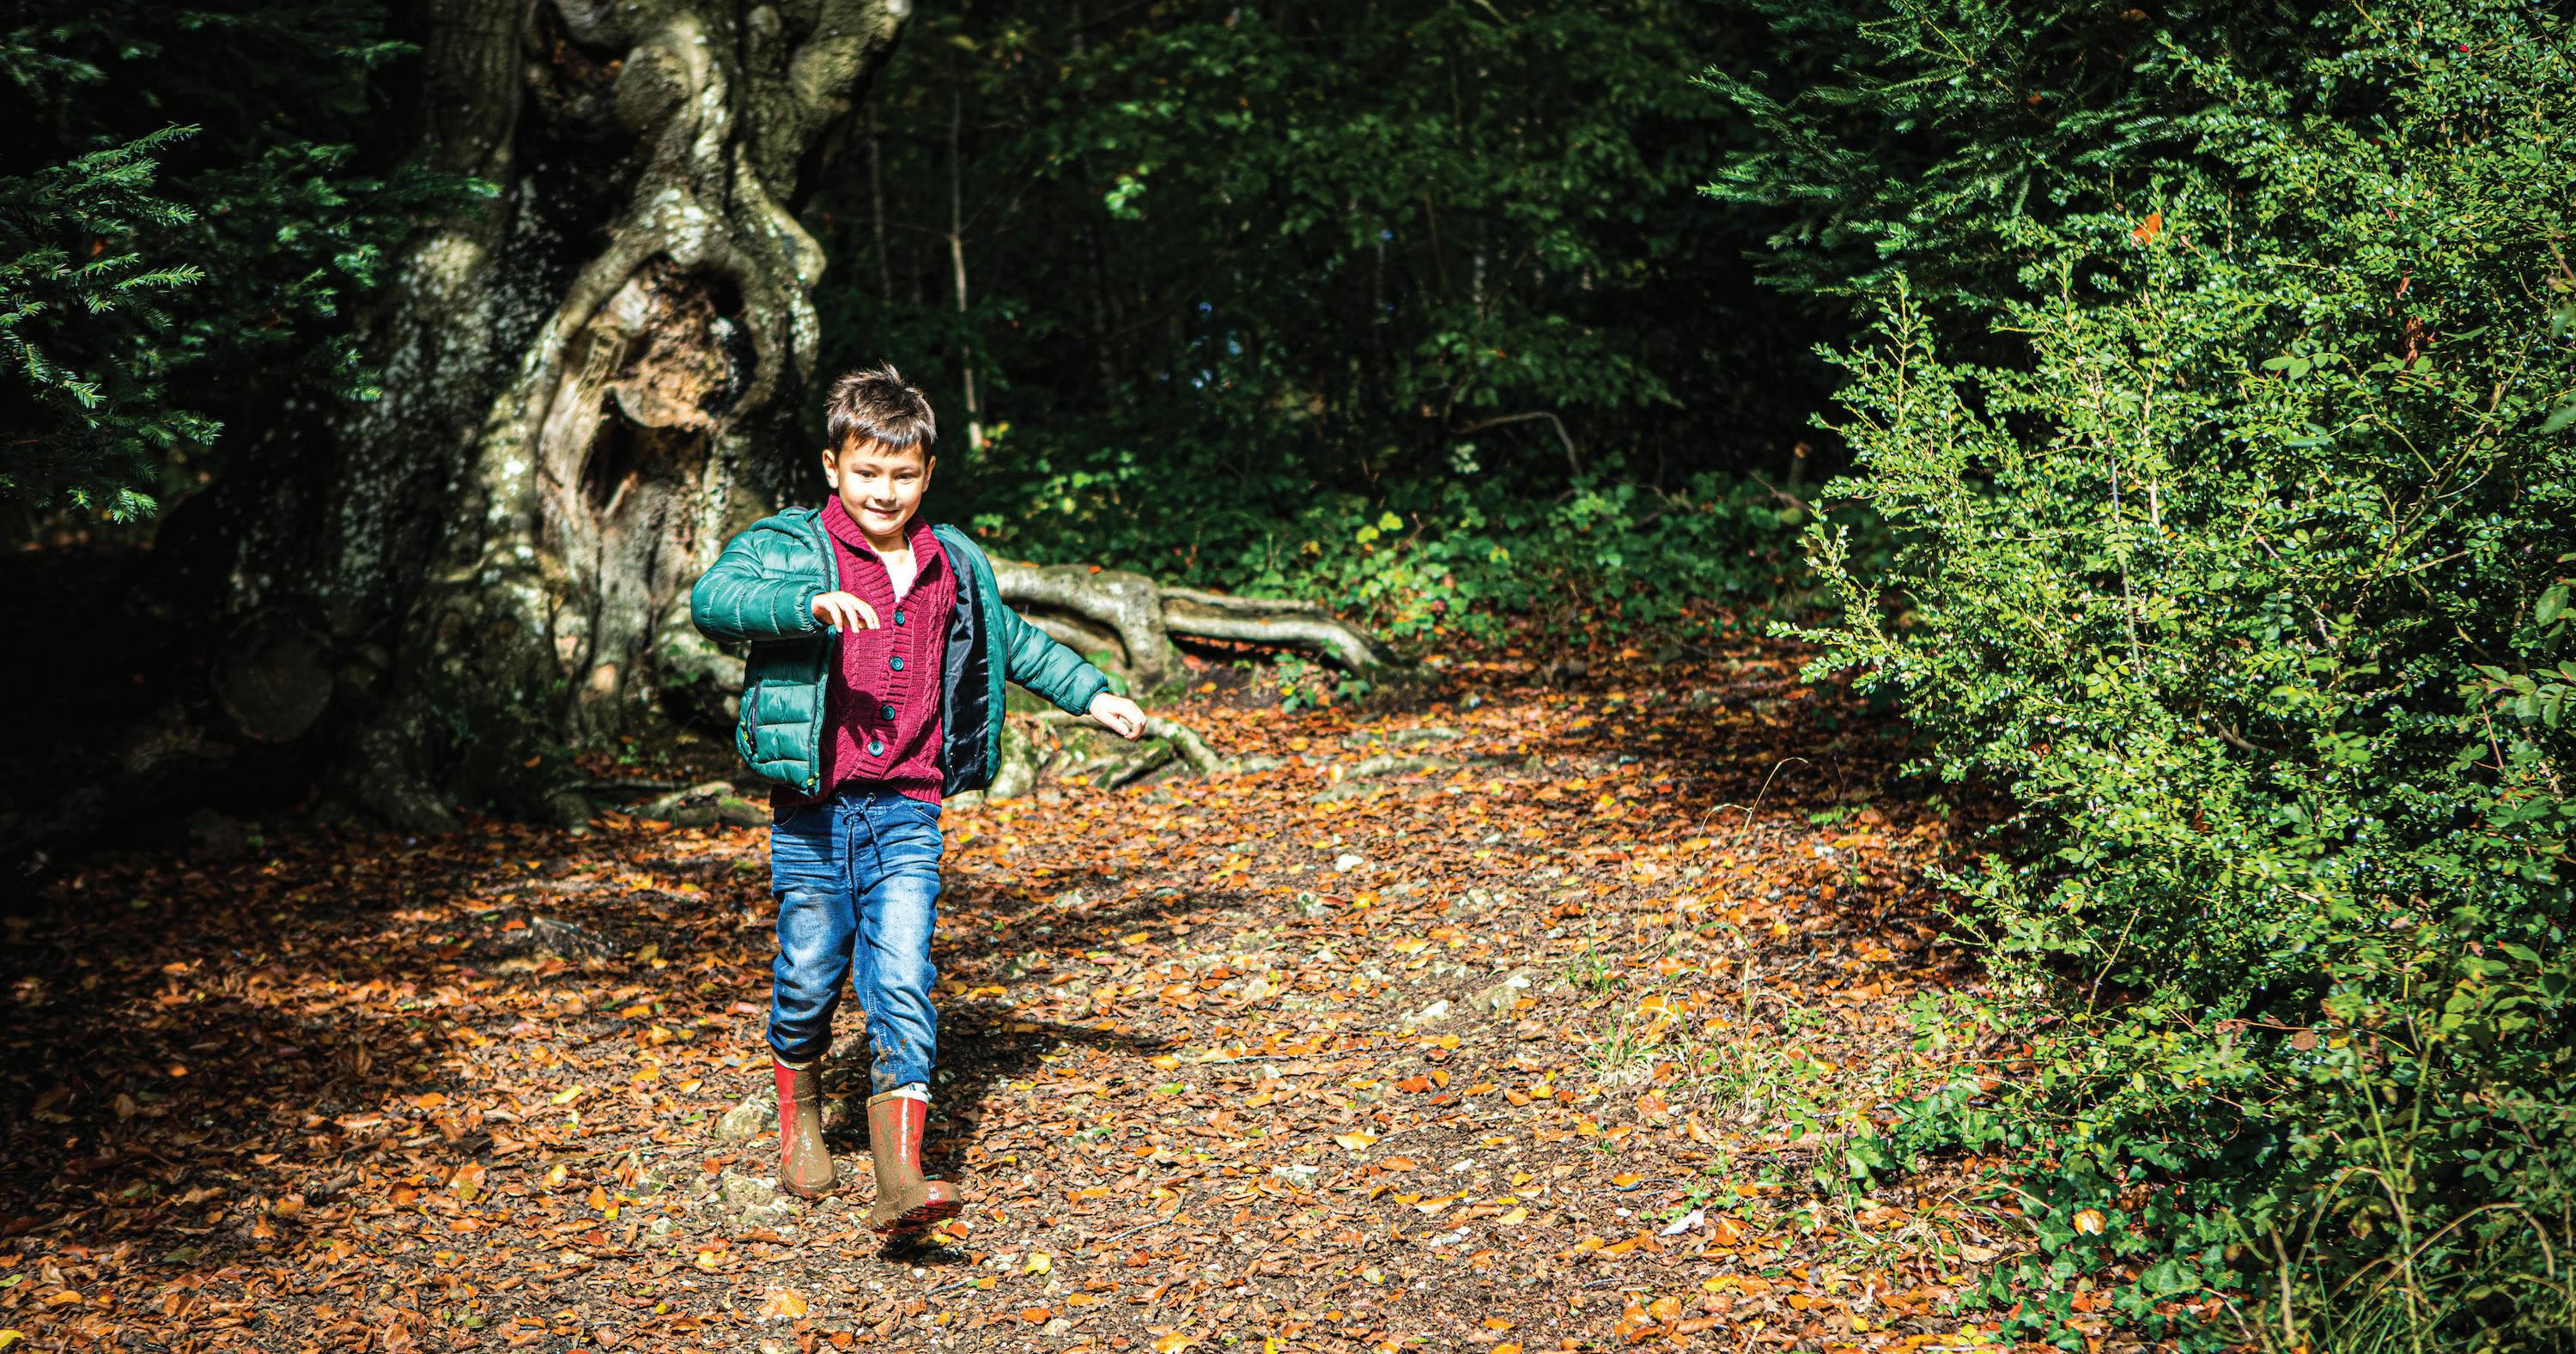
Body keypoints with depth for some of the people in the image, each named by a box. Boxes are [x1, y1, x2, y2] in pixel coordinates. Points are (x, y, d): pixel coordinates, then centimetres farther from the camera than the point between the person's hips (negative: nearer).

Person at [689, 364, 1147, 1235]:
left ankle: (899, 1177, -15)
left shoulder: (954, 568, 12)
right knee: (811, 973, 8)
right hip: (813, 809, -2)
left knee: (902, 981, -9)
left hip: (908, 810, 2)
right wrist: (809, 602, -35)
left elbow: (1013, 643, 29)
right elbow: (712, 600, -21)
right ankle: (799, 1117, 38)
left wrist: (1092, 695, 27)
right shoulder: (787, 548, -3)